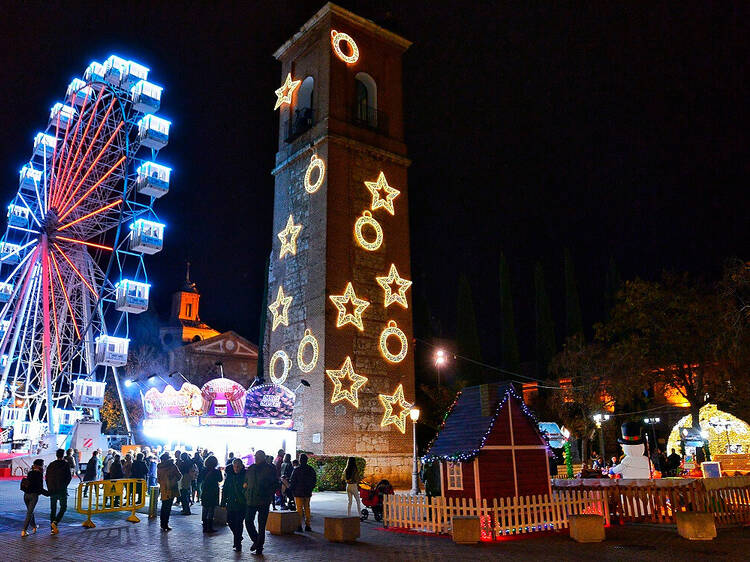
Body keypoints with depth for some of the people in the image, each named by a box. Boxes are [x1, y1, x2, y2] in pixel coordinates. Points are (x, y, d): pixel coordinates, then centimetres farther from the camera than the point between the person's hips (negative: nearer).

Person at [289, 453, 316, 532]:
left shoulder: (297, 470, -12)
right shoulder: (311, 469, 2)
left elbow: (292, 481, -8)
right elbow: (314, 480, 11)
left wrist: (293, 490, 6)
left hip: (298, 492, -4)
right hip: (308, 493, 4)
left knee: (299, 509, 2)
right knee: (307, 508, 12)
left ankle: (299, 525, -1)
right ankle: (307, 525, 12)